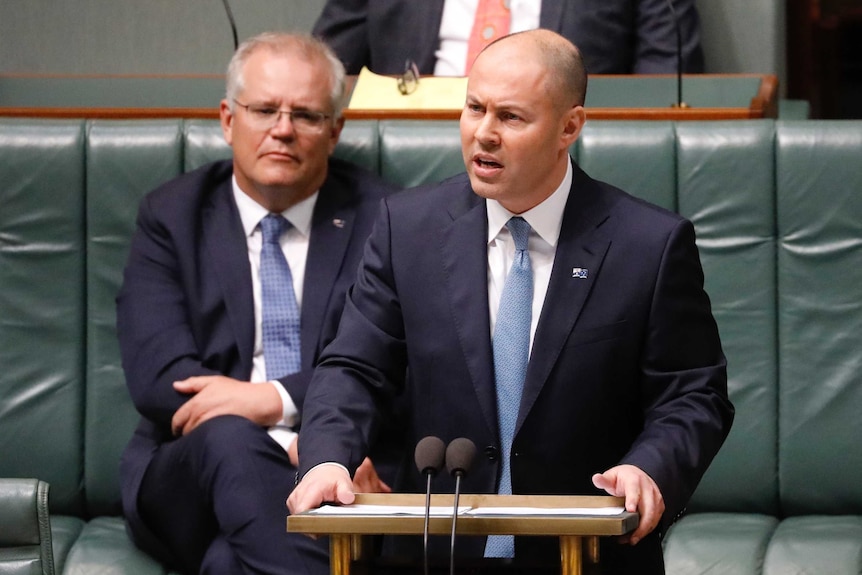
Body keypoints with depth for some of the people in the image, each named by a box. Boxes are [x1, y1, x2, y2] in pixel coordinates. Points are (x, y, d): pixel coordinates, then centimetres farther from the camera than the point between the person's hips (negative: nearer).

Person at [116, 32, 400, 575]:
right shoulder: (171, 217, 11)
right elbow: (157, 374, -4)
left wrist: (277, 398, -18)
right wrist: (296, 435, -18)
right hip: (190, 475, 2)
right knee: (227, 435, -35)